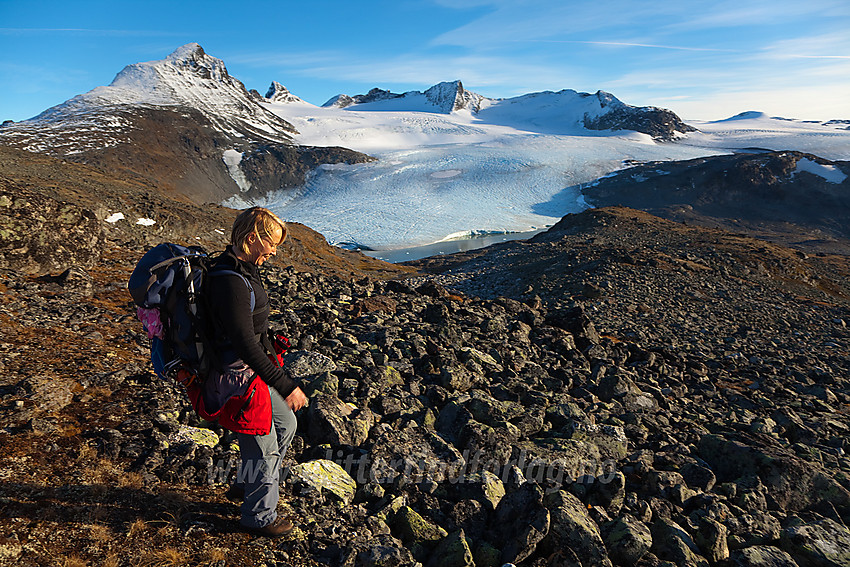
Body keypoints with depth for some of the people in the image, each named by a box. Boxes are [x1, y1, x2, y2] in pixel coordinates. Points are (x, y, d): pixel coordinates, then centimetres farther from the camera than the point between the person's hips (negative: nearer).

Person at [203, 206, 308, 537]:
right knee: (264, 448, 8)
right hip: (241, 377, -10)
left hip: (256, 369, 10)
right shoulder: (230, 281, -28)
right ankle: (259, 517, 33)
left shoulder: (243, 270, 4)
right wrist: (286, 386, -28)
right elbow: (245, 345, -31)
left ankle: (247, 485, 45)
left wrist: (271, 358, 26)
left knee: (285, 425, 24)